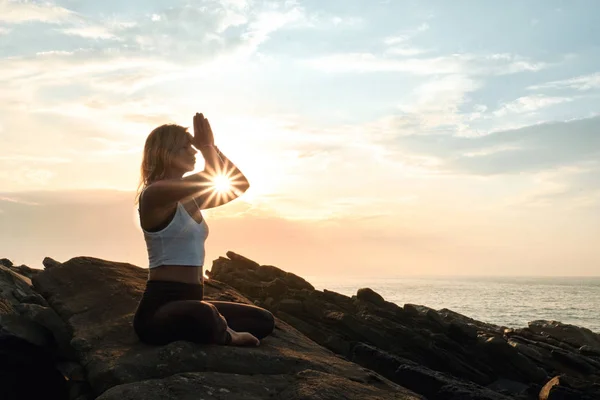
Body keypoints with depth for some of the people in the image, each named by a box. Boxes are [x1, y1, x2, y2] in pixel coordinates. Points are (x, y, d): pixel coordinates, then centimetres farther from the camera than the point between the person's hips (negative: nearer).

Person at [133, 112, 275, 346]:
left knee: (263, 321, 8)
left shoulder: (189, 198, 15)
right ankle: (222, 336, -9)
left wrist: (212, 146, 10)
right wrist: (206, 146, -3)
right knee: (203, 316, -42)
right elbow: (212, 177, -22)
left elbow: (240, 184, 16)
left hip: (190, 302, 9)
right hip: (159, 307, -9)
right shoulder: (153, 194, -12)